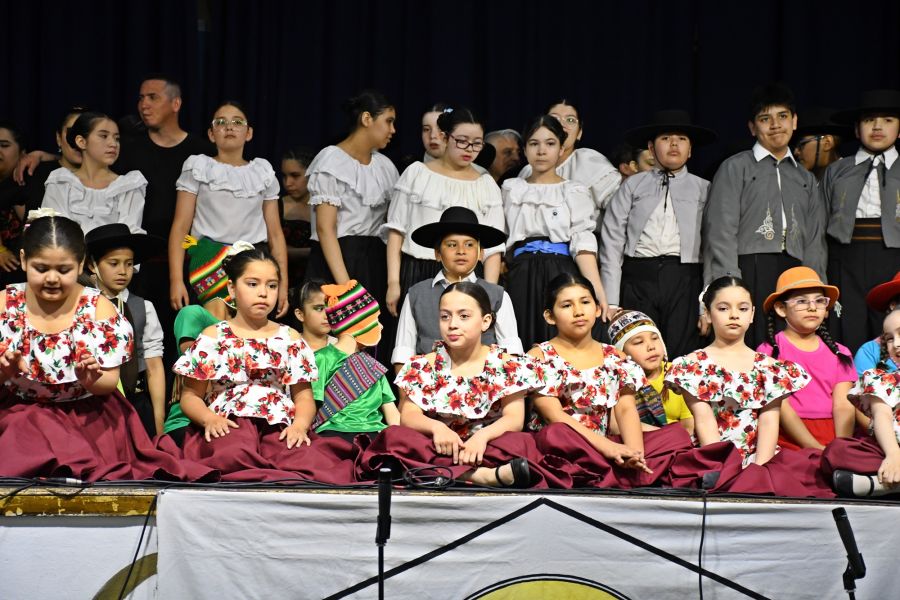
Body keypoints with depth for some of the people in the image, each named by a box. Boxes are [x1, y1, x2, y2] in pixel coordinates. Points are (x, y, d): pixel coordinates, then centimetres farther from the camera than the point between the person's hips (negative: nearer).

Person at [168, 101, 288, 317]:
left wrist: (283, 285, 4)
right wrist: (176, 280, -9)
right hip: (208, 264, -1)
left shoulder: (263, 173, 14)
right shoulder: (199, 168, 8)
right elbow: (180, 228, 2)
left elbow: (275, 233, 12)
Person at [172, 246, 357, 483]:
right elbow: (190, 395, 12)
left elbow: (303, 394, 16)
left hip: (280, 427, 2)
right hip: (229, 426, -1)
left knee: (309, 460, -35)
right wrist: (209, 418, -11)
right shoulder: (213, 337, 14)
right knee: (235, 454, -40)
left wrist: (300, 424, -8)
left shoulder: (290, 339, 20)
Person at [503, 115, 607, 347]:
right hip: (521, 278, 2)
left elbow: (582, 243, -5)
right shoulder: (511, 189, 15)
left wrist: (598, 290, -17)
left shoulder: (574, 192, 6)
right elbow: (499, 241, 15)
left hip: (561, 275, -2)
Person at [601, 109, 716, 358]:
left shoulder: (703, 189, 12)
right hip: (639, 278, 0)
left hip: (684, 280, 0)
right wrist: (611, 301, -2)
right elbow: (612, 242, 6)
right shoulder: (632, 186, 11)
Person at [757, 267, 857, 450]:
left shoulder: (840, 353, 14)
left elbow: (844, 407, 3)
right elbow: (781, 407, -6)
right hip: (790, 441, -3)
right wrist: (818, 449, -15)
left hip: (832, 439, 3)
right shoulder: (770, 350, 2)